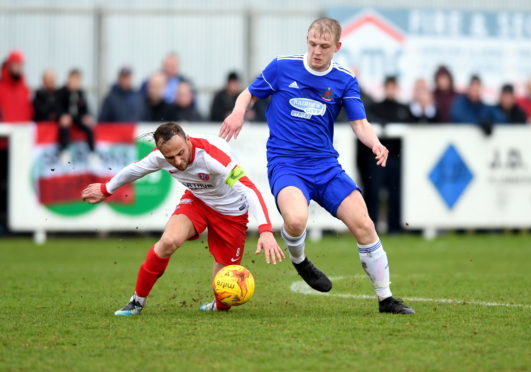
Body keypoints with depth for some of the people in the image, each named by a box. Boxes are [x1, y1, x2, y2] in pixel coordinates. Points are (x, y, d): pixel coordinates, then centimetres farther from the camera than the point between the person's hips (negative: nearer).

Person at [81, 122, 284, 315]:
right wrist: (106, 190, 18)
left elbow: (249, 189, -45)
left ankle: (220, 306, 33)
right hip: (196, 201, 3)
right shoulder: (159, 156, -22)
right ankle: (137, 302, -8)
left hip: (231, 211, -3)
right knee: (169, 241, -26)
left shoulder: (213, 154, -39)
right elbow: (135, 170, 1)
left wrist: (265, 231, -57)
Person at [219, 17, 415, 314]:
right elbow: (249, 95, 11)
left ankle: (386, 298, 8)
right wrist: (239, 112, -12)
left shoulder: (345, 81, 2)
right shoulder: (282, 67, -1)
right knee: (296, 219, -32)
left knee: (363, 226, -8)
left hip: (326, 165, 3)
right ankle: (299, 260, 4)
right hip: (285, 164, -3)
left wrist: (375, 144, -23)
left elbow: (360, 124, -1)